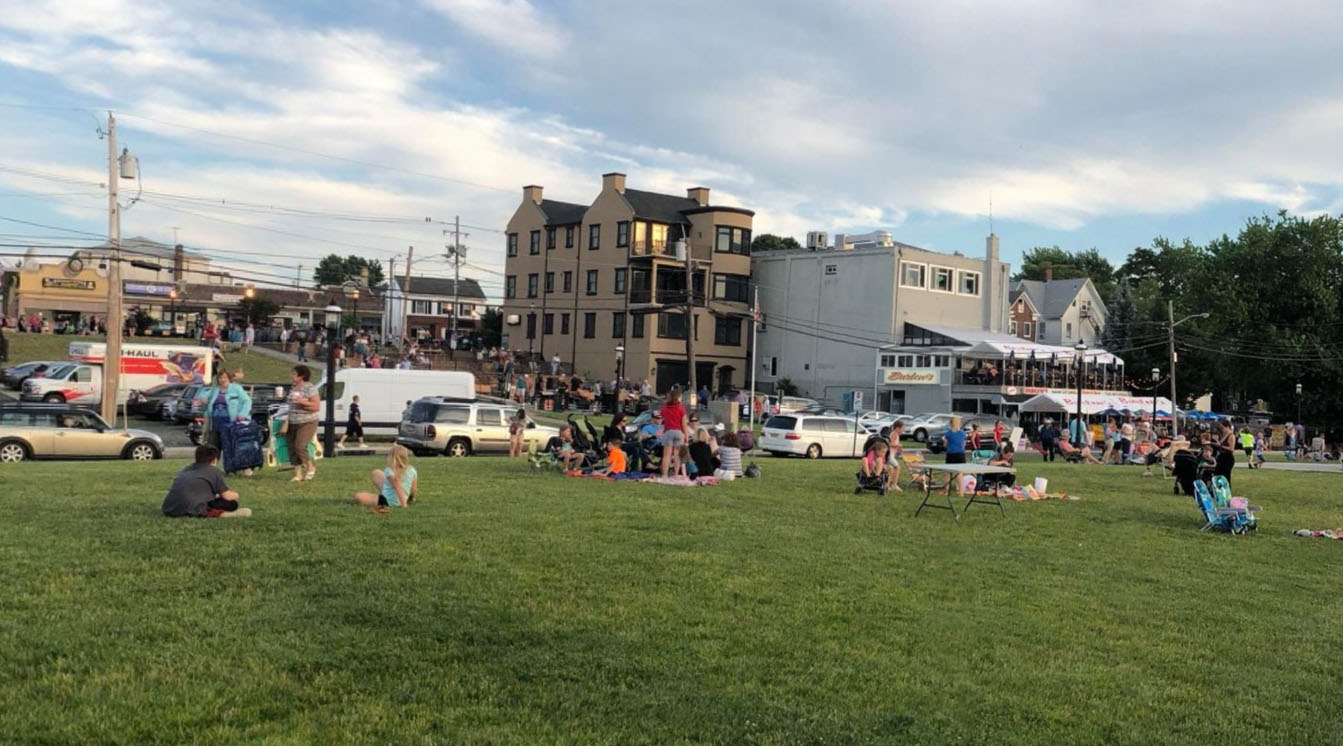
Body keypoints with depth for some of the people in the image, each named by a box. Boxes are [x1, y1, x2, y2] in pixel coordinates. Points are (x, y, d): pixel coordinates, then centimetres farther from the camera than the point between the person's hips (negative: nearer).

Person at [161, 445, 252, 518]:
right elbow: (227, 496, 5)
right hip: (191, 509, -7)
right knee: (232, 503, 5)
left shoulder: (188, 468, 26)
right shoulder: (214, 471, 7)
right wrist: (235, 495, 30)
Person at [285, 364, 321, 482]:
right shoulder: (293, 388, 12)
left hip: (308, 423, -8)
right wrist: (287, 421, 14)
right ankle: (298, 474, 10)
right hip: (293, 423, 8)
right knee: (292, 448, 3)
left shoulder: (310, 388, -12)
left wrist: (302, 402, -23)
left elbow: (316, 406, -15)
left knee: (300, 446, -19)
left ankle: (311, 467, 3)